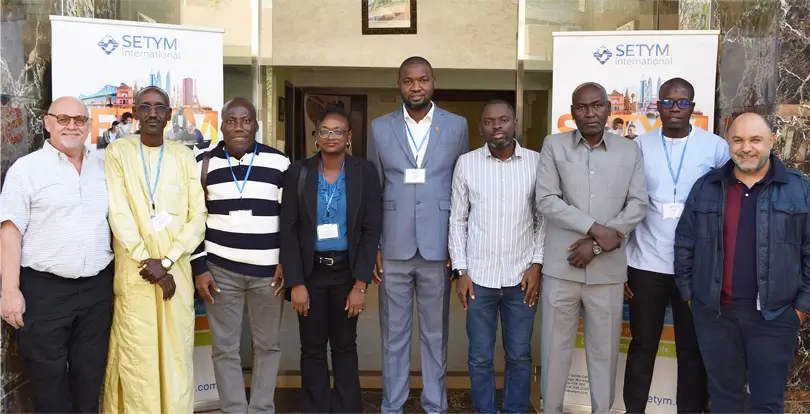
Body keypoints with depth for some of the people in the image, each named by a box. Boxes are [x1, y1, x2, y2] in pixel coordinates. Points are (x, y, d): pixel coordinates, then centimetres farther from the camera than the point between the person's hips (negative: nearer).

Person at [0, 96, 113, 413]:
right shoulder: (26, 168, -3)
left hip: (98, 288, 4)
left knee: (90, 375, 13)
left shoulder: (104, 167, 9)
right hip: (44, 289, -3)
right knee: (48, 378, 7)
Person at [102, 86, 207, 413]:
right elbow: (119, 214, -6)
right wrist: (146, 261, -13)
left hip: (177, 269, 2)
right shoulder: (118, 152, 3)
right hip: (133, 272, -1)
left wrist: (166, 261, -9)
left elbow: (198, 217, 0)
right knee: (136, 356, 2)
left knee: (177, 352, 5)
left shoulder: (183, 156, 7)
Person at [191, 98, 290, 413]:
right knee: (224, 347, 6)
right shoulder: (204, 163, 3)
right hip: (220, 269, 0)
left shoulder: (279, 162, 2)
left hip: (269, 269, 0)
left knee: (269, 344, 10)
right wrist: (199, 269, -1)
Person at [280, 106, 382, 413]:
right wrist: (295, 282, -9)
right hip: (310, 271, 1)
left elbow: (371, 231, -5)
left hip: (347, 270, 0)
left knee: (345, 346, 10)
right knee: (312, 347, 9)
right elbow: (288, 230, -4)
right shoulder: (298, 172, -4)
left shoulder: (365, 173, -5)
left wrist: (361, 284, -10)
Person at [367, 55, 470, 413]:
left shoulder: (457, 126, 3)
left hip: (438, 247, 0)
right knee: (393, 333, 10)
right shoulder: (380, 128, 5)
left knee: (435, 333, 9)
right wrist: (372, 245, 2)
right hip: (393, 248, 1)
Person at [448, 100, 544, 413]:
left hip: (522, 277, 0)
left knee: (520, 355, 11)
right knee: (480, 358, 9)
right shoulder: (466, 163, 0)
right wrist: (461, 271, -2)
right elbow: (457, 220, 3)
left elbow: (544, 219, 5)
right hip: (479, 276, 0)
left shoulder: (537, 162, 0)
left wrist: (537, 264, -4)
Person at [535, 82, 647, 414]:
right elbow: (546, 200, -5)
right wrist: (594, 227, -14)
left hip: (608, 268, 1)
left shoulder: (630, 150, 7)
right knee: (555, 347, 7)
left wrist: (597, 244, -9)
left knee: (604, 349, 9)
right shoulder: (554, 145, 3)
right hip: (561, 265, -1)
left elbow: (638, 204, 1)